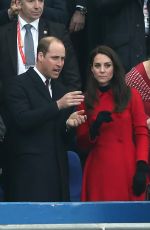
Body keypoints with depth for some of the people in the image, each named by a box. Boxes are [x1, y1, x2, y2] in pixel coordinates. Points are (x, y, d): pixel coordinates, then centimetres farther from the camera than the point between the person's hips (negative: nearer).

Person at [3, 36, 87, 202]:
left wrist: (69, 123, -3)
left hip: (57, 168, 6)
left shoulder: (60, 88, 17)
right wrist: (58, 105, -24)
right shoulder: (19, 85, -4)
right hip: (30, 170, -6)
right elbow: (22, 120, -18)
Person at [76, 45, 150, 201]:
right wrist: (95, 128, -10)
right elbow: (82, 144, 10)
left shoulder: (131, 95, 4)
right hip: (98, 171, 2)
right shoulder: (85, 101, 10)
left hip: (127, 170, -1)